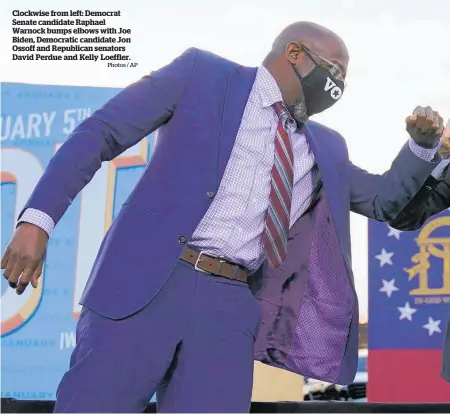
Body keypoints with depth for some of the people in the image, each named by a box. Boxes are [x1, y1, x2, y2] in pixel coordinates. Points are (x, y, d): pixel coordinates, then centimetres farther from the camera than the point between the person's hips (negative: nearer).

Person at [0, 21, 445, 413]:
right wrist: (38, 217, -11)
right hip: (148, 282, -4)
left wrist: (423, 144, 12)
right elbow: (99, 131, 1)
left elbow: (384, 198, 32)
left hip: (231, 303, 4)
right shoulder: (202, 73, 5)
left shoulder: (324, 149, 21)